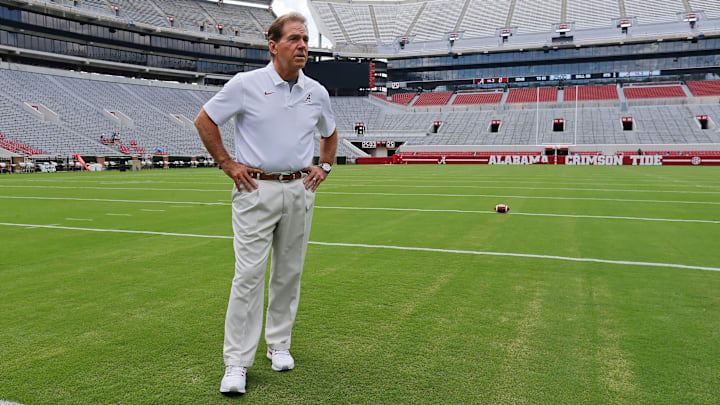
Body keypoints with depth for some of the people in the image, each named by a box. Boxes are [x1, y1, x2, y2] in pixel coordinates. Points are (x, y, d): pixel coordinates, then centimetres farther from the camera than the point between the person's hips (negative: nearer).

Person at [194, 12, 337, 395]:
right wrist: (228, 164, -1)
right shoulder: (246, 84, -5)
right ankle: (236, 362, 3)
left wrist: (324, 167, 12)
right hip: (256, 190, -4)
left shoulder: (317, 92, 7)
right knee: (249, 274, -7)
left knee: (289, 273, 10)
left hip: (299, 189, 4)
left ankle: (279, 344, 27)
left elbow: (330, 134, 25)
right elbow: (204, 120, 2)